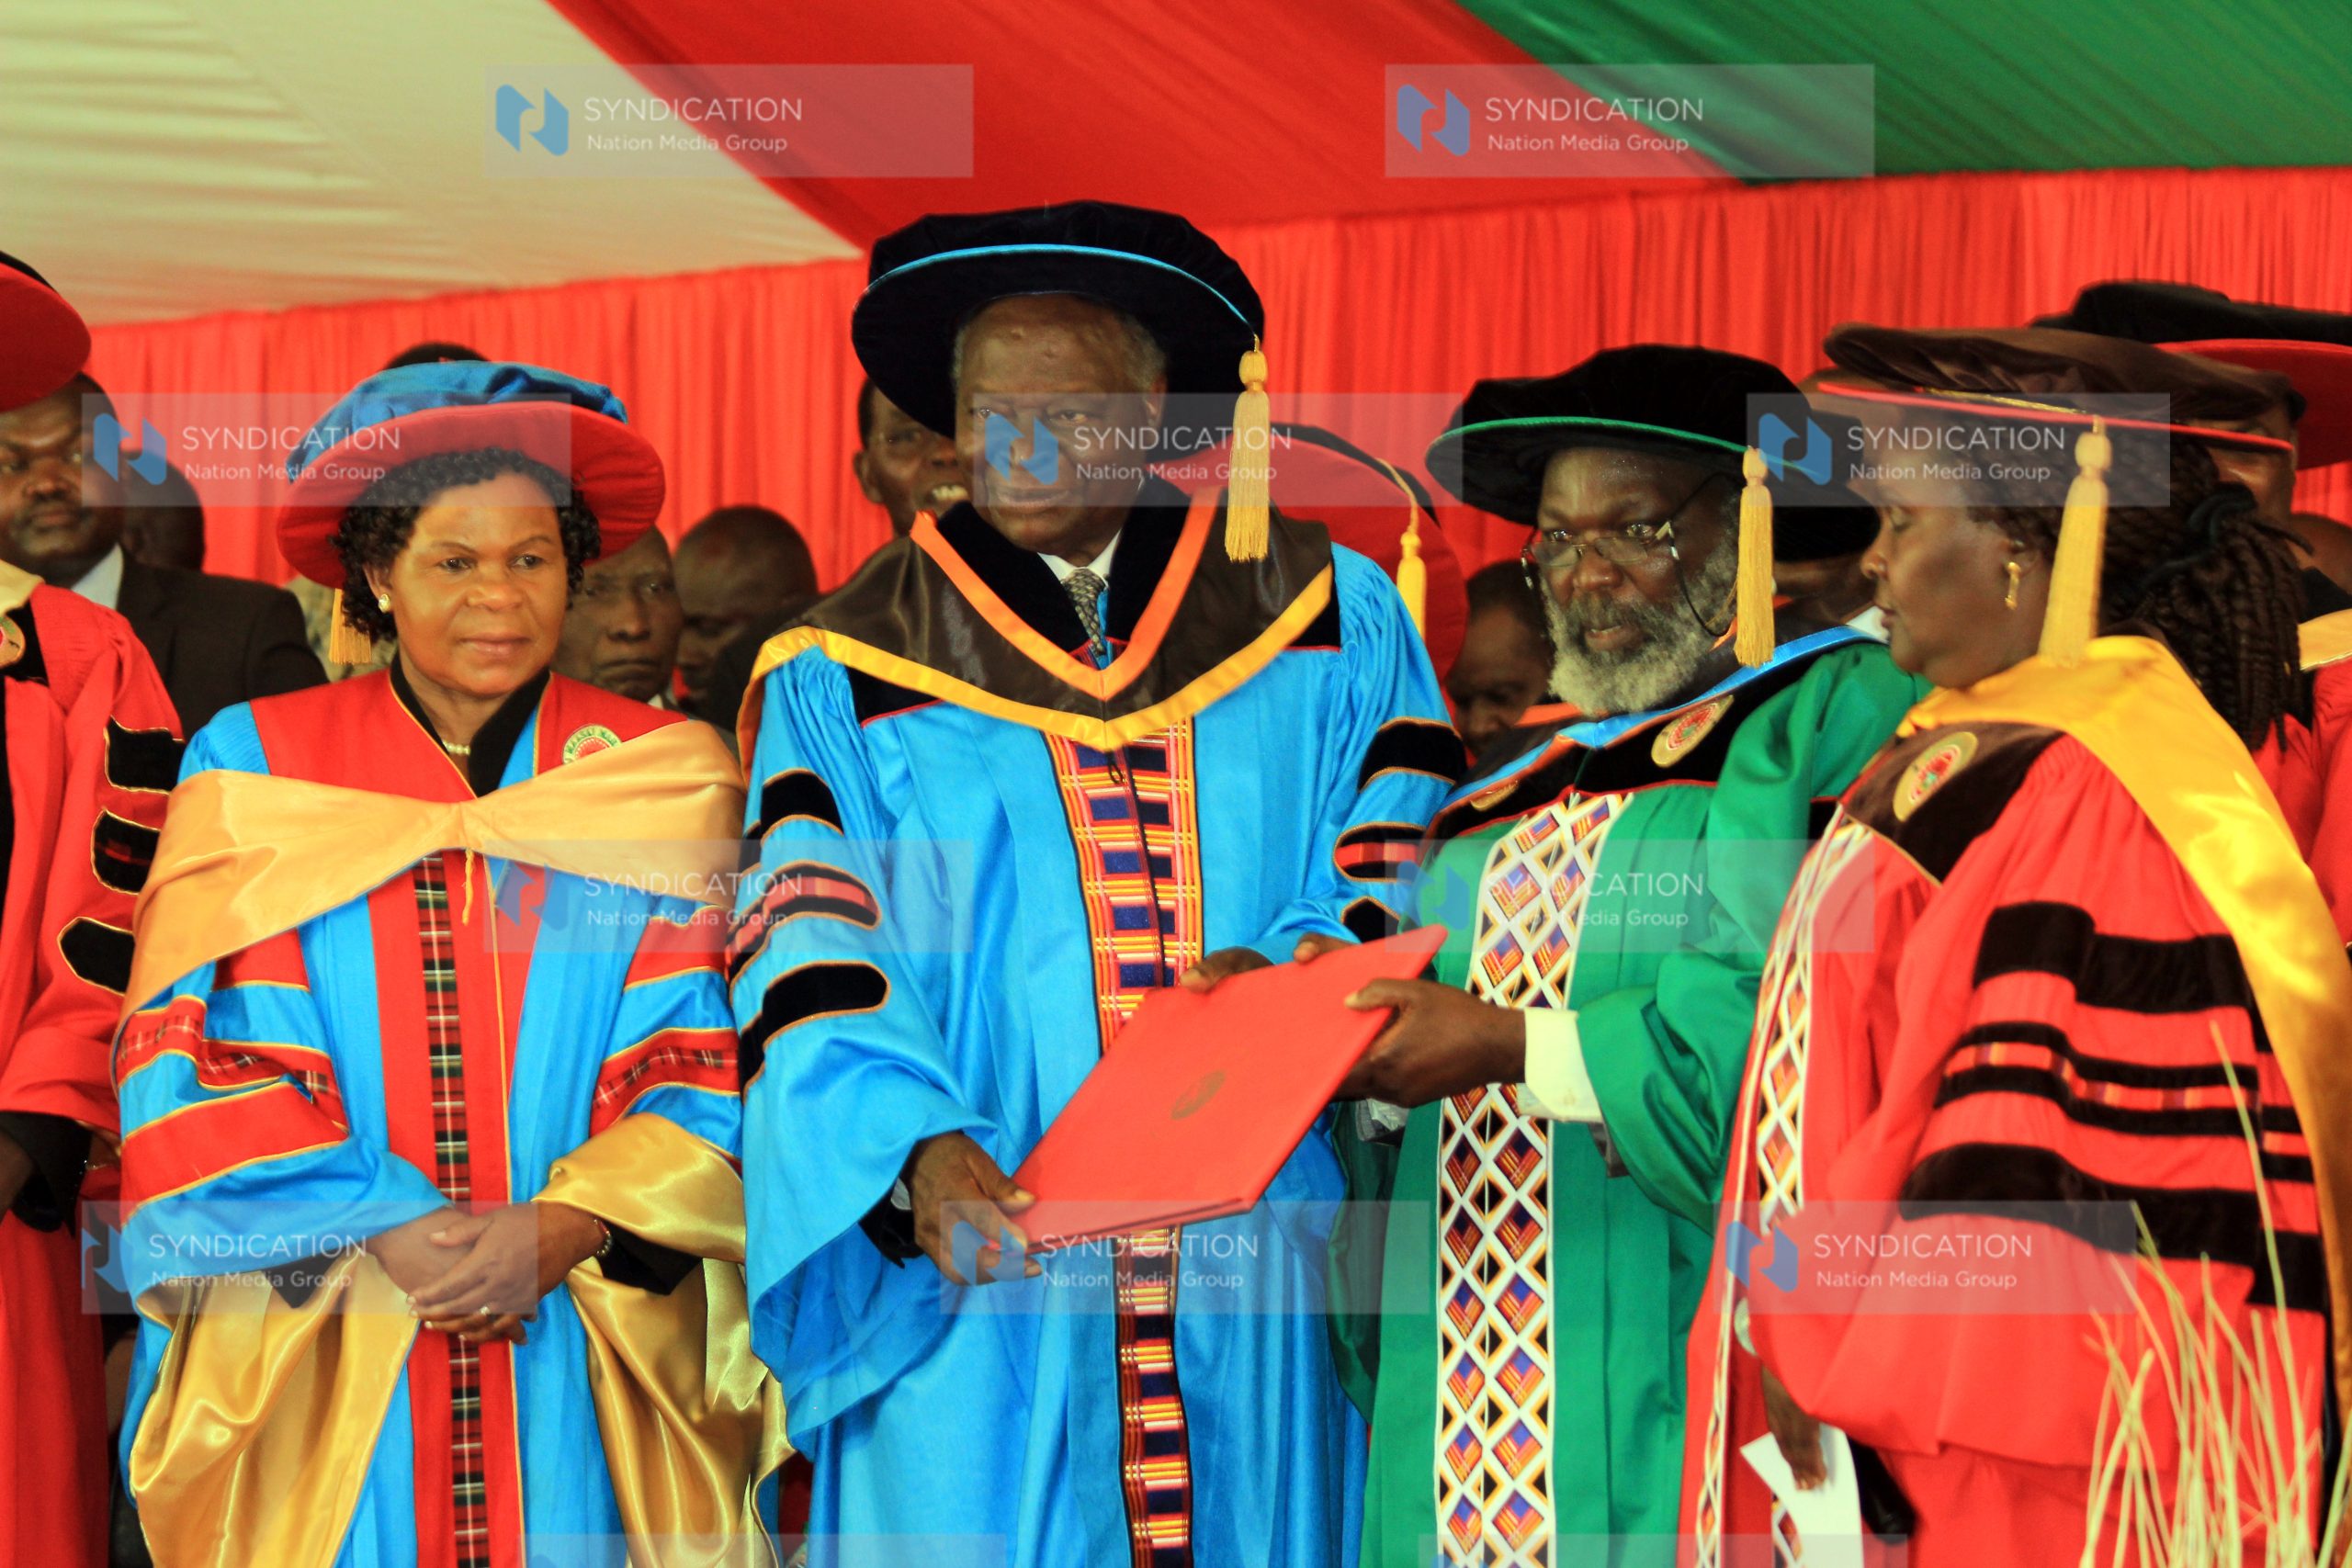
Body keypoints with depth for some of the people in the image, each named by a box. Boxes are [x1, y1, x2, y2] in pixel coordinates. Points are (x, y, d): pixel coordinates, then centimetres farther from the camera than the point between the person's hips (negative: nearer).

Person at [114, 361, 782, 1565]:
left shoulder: (665, 779, 5)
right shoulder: (253, 767, 5)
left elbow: (708, 1058, 1)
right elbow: (195, 1054, 0)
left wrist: (567, 1226, -14)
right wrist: (378, 1229, -12)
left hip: (590, 1361, 0)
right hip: (315, 1363, 0)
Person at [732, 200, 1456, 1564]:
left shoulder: (1332, 620, 8)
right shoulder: (845, 675, 4)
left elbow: (1411, 855, 5)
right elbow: (810, 956, -4)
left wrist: (1300, 974, -14)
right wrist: (913, 1144, -21)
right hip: (979, 1258, -1)